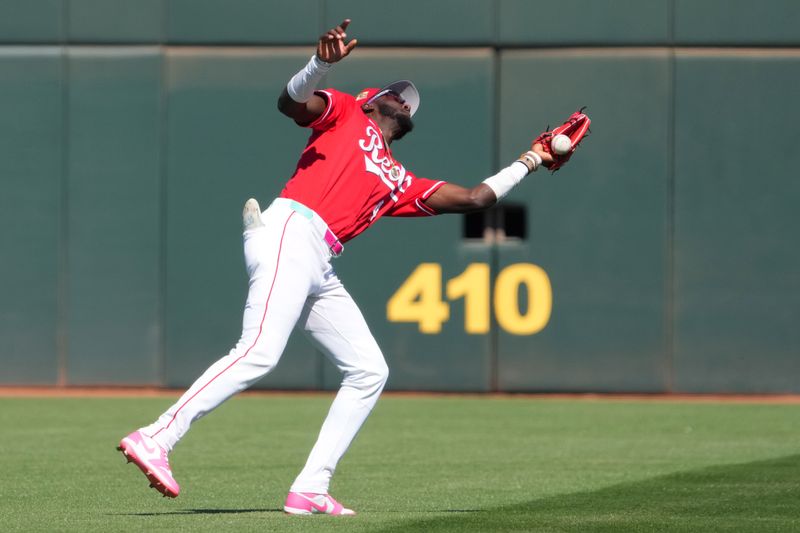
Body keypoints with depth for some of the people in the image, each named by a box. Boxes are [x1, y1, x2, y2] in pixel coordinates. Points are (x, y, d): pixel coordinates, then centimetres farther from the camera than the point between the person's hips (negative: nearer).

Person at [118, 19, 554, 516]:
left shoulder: (401, 183, 30)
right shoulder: (345, 113, 16)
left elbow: (474, 198, 31)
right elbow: (292, 101, -4)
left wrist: (530, 161, 34)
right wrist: (323, 63, -22)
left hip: (319, 270, 8)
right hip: (290, 235, -8)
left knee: (369, 371, 4)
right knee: (260, 353, -25)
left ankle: (310, 491, 0)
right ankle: (156, 438, -30)